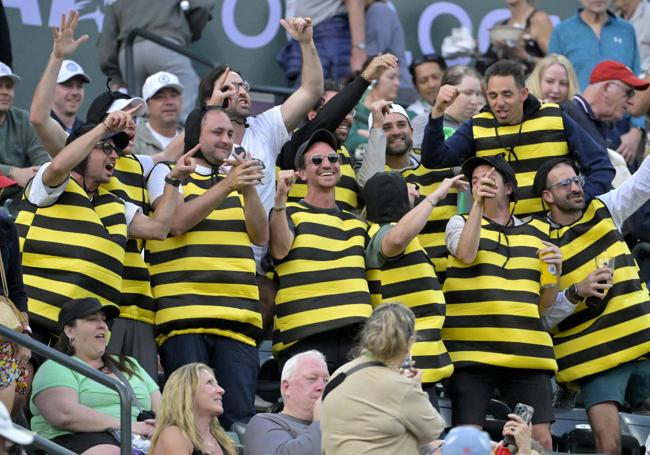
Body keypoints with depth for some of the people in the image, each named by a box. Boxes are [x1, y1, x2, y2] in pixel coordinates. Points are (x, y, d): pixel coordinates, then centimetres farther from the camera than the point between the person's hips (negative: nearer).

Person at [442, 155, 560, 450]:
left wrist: (555, 272, 0)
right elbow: (466, 254, -13)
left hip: (527, 351, 2)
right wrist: (477, 203, -13)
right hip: (471, 350, -2)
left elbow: (544, 303, 19)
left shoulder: (537, 233, 17)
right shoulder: (461, 223, 11)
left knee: (541, 438, -5)